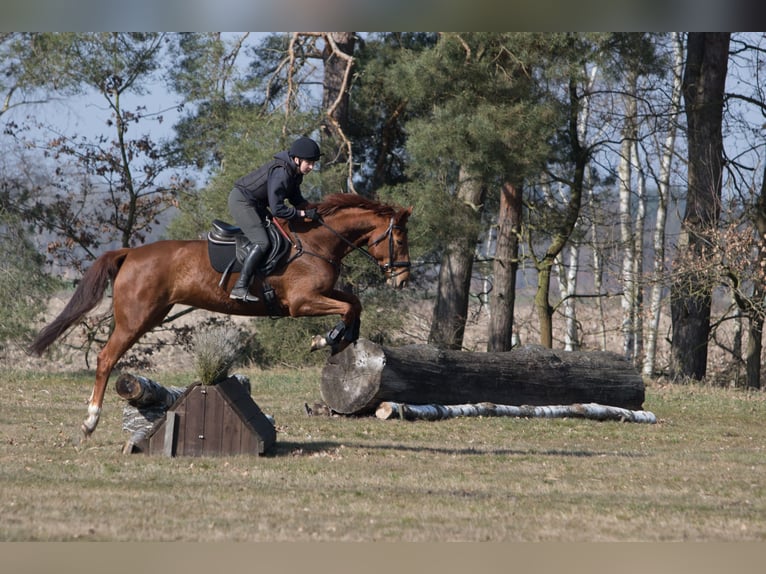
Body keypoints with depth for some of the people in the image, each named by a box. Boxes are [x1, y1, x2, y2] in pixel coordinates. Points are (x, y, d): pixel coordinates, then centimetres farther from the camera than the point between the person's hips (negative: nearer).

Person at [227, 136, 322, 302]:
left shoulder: (295, 173, 2)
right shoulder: (281, 173, -29)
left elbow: (296, 200, 15)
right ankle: (240, 287, -25)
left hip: (256, 205, 11)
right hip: (241, 201, -11)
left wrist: (313, 209, -2)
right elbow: (277, 209, -31)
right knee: (262, 242, -21)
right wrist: (304, 214, -26)